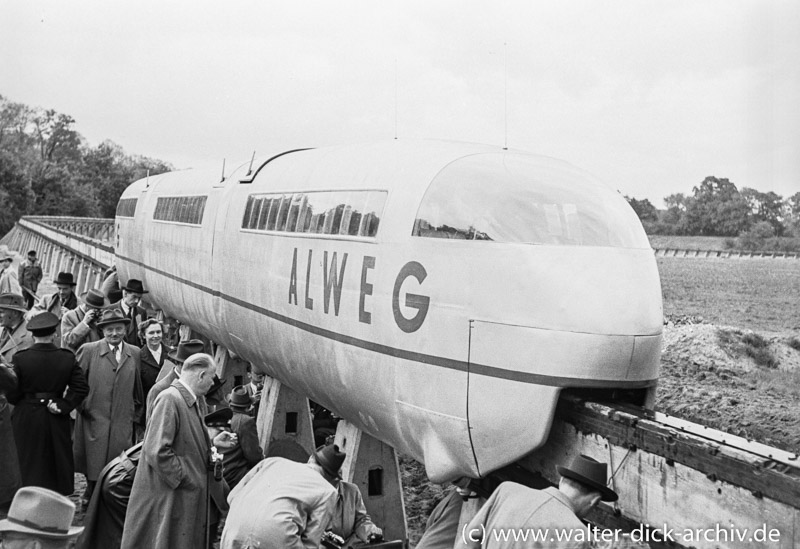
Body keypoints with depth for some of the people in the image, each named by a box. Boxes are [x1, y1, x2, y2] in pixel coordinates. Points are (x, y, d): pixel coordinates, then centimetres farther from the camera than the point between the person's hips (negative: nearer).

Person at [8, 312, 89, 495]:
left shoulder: (20, 359, -13)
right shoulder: (68, 358, -8)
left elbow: (12, 394, -8)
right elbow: (81, 387, -11)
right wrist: (63, 405, -6)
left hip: (27, 420, -1)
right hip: (57, 420, 2)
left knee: (31, 468, 9)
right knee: (58, 463, 16)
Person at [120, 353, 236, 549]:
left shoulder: (189, 400, 11)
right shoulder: (170, 399, -19)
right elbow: (157, 451, -25)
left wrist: (213, 443, 7)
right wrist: (185, 479, -19)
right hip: (168, 496, -9)